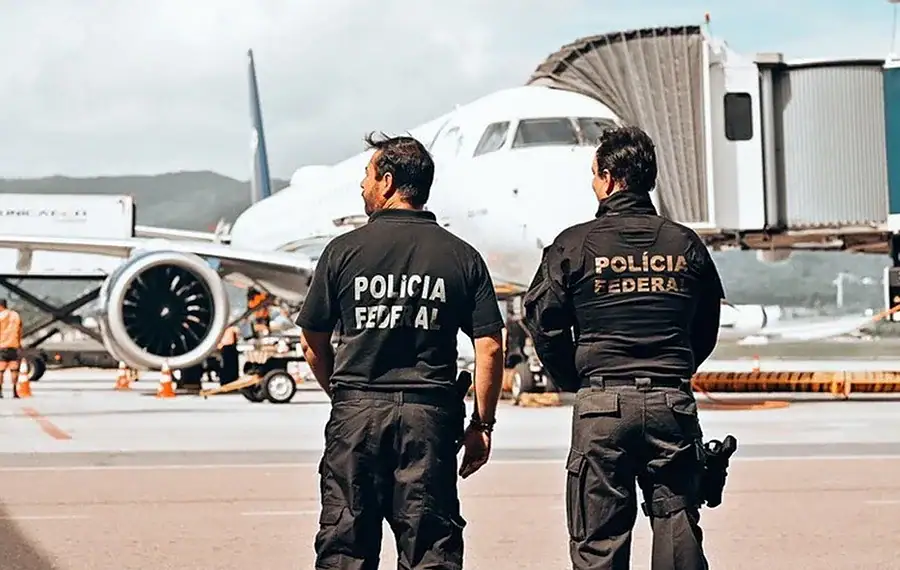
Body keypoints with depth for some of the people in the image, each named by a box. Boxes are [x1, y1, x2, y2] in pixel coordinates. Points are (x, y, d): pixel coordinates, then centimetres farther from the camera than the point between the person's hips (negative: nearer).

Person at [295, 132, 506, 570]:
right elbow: (490, 348, -2)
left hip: (356, 415, -1)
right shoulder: (462, 257, 2)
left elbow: (312, 343, 5)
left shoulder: (345, 250, -1)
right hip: (431, 416, 1)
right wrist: (482, 424, 6)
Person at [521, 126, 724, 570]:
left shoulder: (575, 244, -3)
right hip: (674, 405, 3)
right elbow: (707, 328, 14)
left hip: (601, 405, -3)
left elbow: (543, 322, -1)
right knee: (678, 531, 8)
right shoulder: (686, 245, 7)